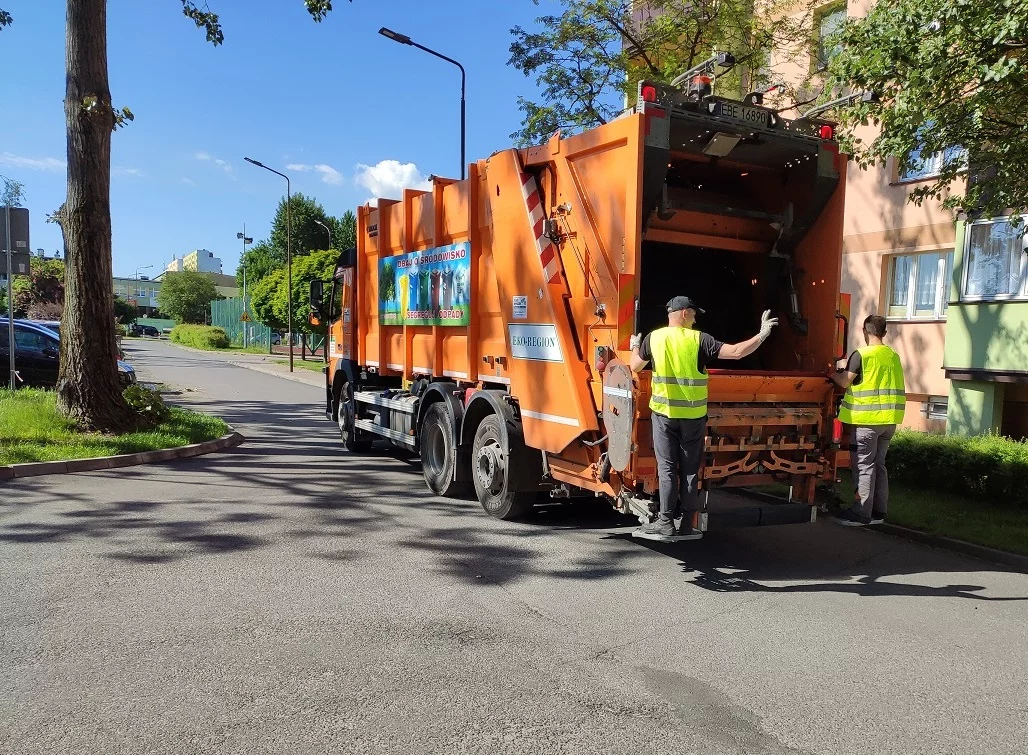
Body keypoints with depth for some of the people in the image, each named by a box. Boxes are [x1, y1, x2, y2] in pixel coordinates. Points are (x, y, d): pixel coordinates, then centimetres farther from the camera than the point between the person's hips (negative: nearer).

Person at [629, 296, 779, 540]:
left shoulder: (653, 338, -1)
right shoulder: (699, 339, -6)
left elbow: (635, 367, 10)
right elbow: (736, 352, -10)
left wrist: (635, 346, 30)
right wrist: (762, 335, 2)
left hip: (664, 413, 0)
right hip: (693, 417, 0)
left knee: (667, 468, 4)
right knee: (689, 470, 10)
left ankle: (665, 523, 3)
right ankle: (688, 524, 14)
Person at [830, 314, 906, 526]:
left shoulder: (862, 354, -11)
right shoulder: (893, 356, 10)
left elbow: (844, 381, -9)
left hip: (867, 418, -7)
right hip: (889, 419, 7)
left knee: (864, 466, -3)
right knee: (878, 465, 15)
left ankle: (861, 513, 0)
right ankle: (878, 511, 20)